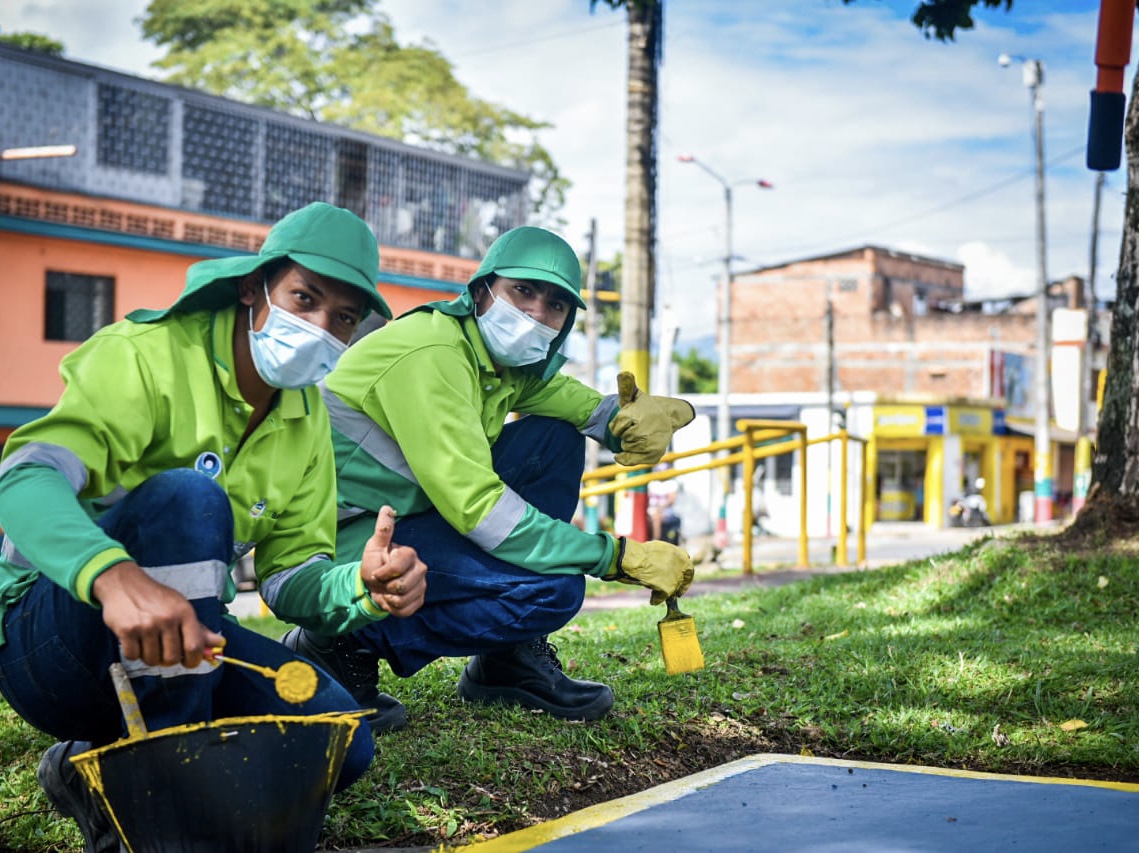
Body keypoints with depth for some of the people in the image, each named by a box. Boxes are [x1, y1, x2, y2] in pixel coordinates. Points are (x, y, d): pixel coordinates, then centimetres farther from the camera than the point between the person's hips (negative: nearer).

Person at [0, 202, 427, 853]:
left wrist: (363, 587, -21)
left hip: (184, 642, 7)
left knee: (342, 743, -13)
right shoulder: (149, 355, -16)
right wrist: (116, 575, -54)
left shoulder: (307, 418, 7)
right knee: (189, 495, -32)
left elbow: (289, 576, 4)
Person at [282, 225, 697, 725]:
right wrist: (618, 557, -27)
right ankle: (349, 644, -8)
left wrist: (630, 416, -25)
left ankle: (511, 657, 5)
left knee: (555, 440, 4)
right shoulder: (432, 354, -23)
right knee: (553, 589, -22)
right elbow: (475, 506, -29)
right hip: (346, 537, -10)